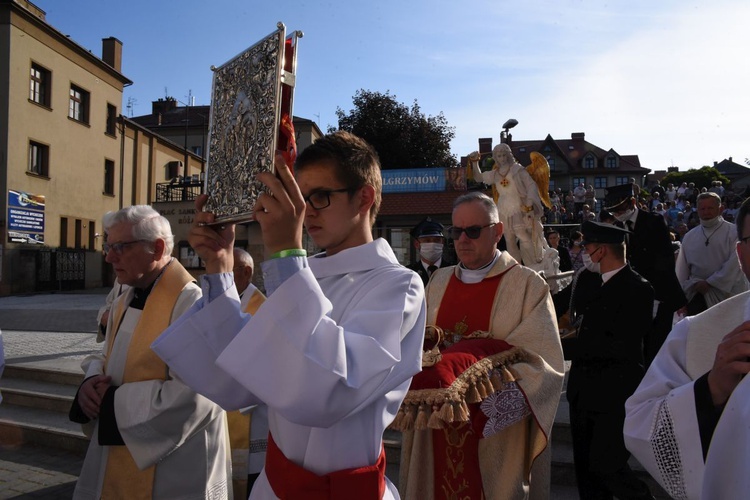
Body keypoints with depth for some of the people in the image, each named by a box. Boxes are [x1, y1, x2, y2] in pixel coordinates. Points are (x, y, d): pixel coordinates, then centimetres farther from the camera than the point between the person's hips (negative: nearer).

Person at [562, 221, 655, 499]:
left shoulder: (638, 289, -15)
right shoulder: (594, 283, 12)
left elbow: (620, 345, -22)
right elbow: (578, 306, 2)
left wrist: (565, 347, -22)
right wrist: (589, 273, -2)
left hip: (614, 393, -8)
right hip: (584, 389, 8)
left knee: (606, 466, -3)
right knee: (585, 466, 15)